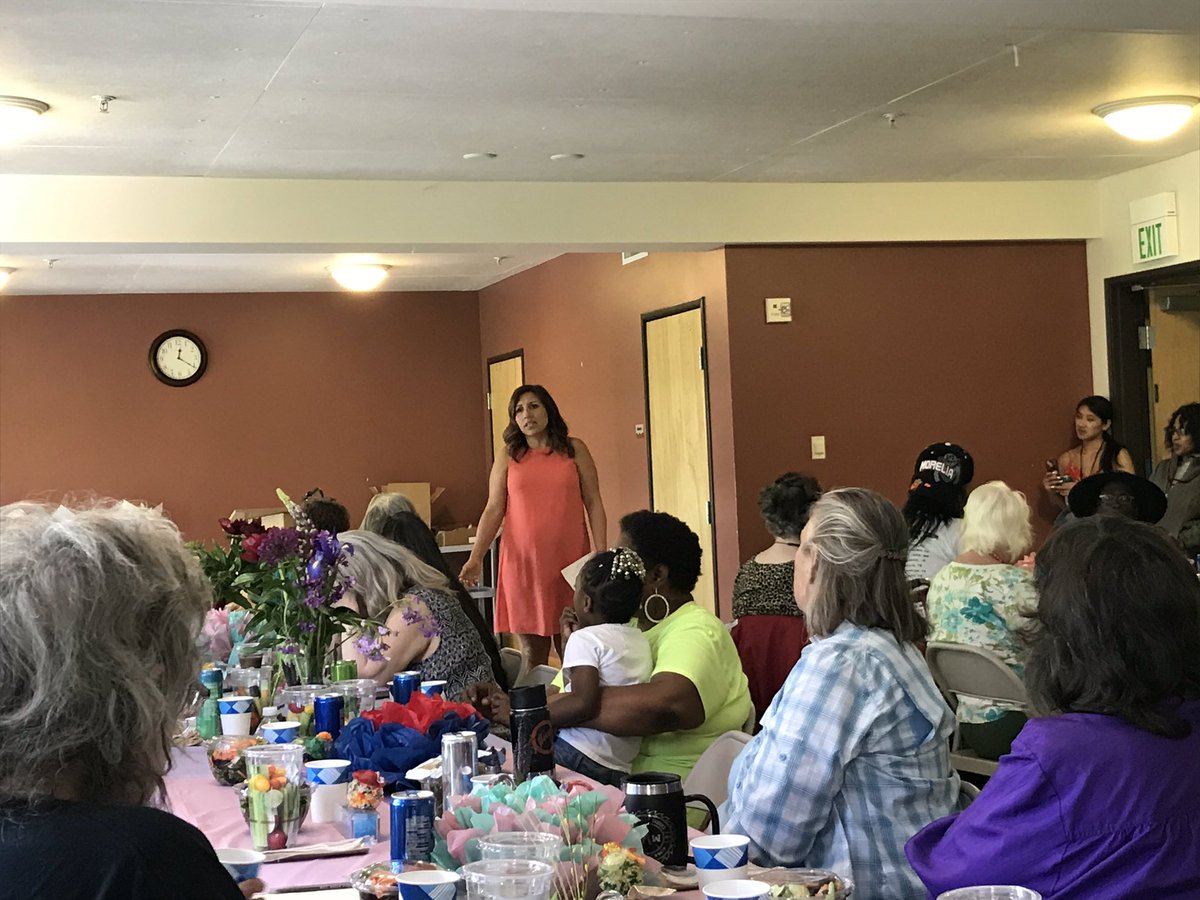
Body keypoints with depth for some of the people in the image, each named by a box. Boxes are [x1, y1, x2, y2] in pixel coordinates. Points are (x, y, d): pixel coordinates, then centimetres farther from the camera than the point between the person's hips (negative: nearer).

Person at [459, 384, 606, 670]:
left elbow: (594, 504, 6)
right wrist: (475, 558, -5)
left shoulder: (574, 450, 7)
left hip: (570, 560, 0)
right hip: (523, 561, 0)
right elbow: (493, 510, 4)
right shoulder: (508, 456, 7)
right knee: (532, 651, 2)